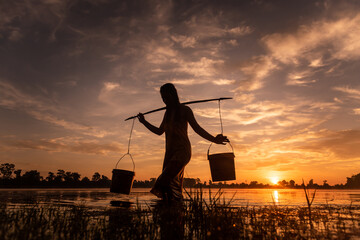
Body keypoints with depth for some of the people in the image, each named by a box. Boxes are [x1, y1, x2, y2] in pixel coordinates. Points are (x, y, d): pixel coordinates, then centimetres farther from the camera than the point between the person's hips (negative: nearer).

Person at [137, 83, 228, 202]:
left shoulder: (184, 110, 0)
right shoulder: (167, 113, 19)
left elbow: (197, 128, -3)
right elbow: (159, 131, 28)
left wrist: (213, 139, -14)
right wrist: (144, 122, 28)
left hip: (182, 151, -7)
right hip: (170, 152, 7)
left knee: (164, 180, -23)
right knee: (171, 185, 2)